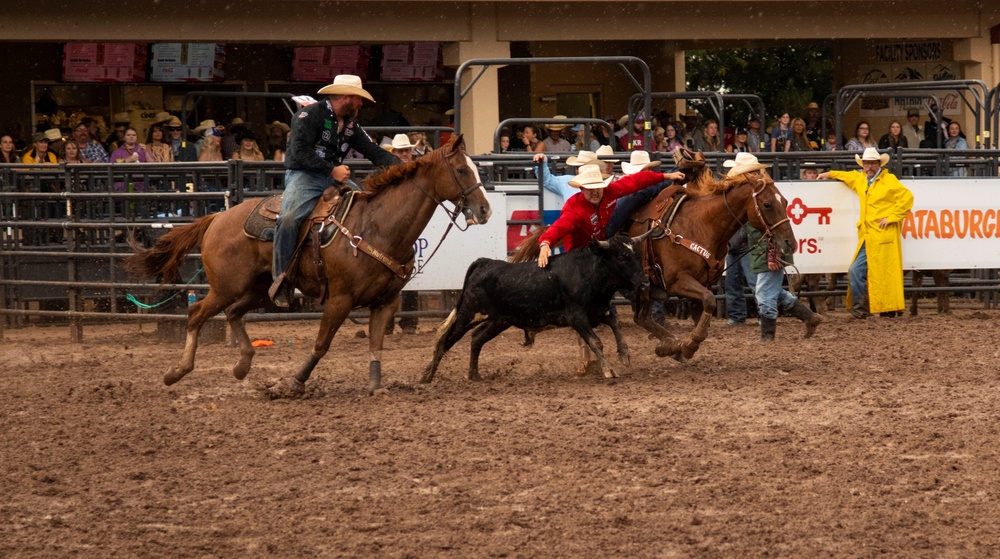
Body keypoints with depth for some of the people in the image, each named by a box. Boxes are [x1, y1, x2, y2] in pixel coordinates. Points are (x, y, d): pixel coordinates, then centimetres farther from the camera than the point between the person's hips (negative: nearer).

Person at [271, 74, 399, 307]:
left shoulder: (351, 125, 18)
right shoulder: (309, 115, -6)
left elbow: (374, 152, 13)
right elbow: (301, 153, -15)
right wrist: (332, 170, -20)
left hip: (335, 180, 8)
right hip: (304, 176, -8)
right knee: (288, 219, -33)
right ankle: (281, 278, -24)